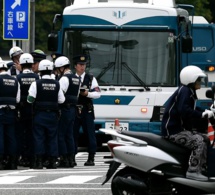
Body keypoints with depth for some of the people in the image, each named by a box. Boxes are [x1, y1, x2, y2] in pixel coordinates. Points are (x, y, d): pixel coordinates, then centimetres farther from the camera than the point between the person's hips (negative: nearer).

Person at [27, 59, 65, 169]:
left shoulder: (36, 84, -8)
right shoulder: (56, 84, 0)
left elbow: (30, 99, -10)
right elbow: (61, 100, 3)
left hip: (39, 114, -2)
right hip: (52, 115, 2)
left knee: (39, 137, 0)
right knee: (52, 137, 7)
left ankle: (39, 161, -4)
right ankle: (52, 161, 6)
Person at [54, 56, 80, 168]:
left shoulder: (64, 78, -13)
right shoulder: (76, 79, 16)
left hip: (64, 109, -9)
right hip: (73, 108, 9)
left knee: (60, 135, -5)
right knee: (69, 135, 12)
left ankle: (64, 159, -8)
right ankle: (71, 159, 11)